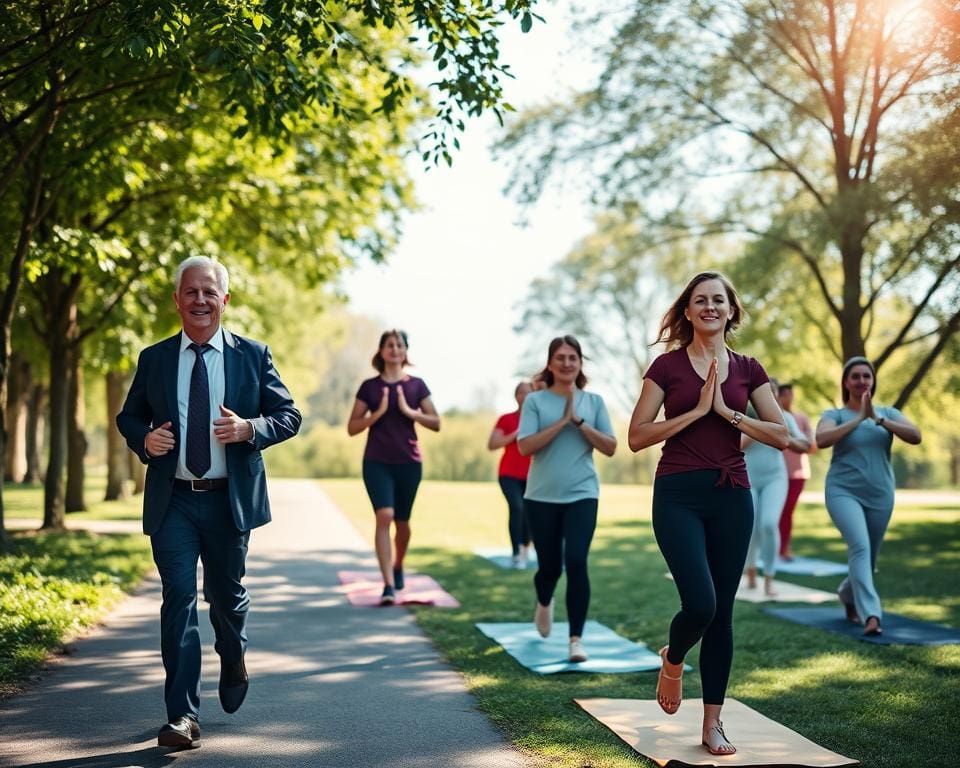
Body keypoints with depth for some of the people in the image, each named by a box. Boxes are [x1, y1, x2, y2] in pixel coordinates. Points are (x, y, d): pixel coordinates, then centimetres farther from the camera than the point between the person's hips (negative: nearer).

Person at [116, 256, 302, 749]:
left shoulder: (253, 355, 2)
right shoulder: (153, 359, 6)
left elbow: (289, 415, 3)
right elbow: (128, 417, 14)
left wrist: (250, 428, -18)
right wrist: (144, 439, -9)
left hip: (230, 500, 0)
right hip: (172, 501, 0)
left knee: (226, 595, 14)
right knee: (178, 598, -7)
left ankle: (233, 660, 47)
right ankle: (183, 716, -4)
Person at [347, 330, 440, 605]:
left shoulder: (416, 385, 4)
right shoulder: (369, 387, 2)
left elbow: (436, 423, 2)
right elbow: (352, 427, 0)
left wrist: (409, 411, -12)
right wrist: (379, 412, -14)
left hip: (409, 462, 2)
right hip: (377, 462, -1)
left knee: (402, 521, 12)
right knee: (384, 515, -18)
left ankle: (398, 566, 40)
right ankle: (389, 585, -21)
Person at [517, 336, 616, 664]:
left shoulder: (593, 401, 5)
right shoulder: (535, 400, -1)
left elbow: (610, 448, 0)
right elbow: (525, 446, -11)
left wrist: (579, 421, -12)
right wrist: (563, 421, -16)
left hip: (582, 495, 0)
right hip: (541, 497, 0)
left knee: (576, 562, -15)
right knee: (550, 566, 10)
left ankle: (576, 638, -7)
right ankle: (544, 603, 46)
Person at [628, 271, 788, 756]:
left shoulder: (747, 369, 9)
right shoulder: (667, 366, 0)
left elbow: (780, 435, 3)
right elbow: (637, 437, -6)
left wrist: (726, 411, -9)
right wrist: (697, 411, -12)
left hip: (731, 496, 3)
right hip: (679, 495, -3)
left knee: (722, 613, 5)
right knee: (700, 603, -16)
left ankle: (713, 725, 15)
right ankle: (672, 662, 19)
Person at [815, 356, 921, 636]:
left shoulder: (888, 413, 9)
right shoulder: (835, 414, 2)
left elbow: (915, 436, -8)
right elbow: (822, 440, -20)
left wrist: (877, 419, -17)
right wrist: (859, 418, -17)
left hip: (879, 495, 4)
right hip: (843, 492, -4)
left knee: (869, 557, 13)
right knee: (860, 547, -25)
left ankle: (848, 595, 44)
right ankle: (871, 614, -32)